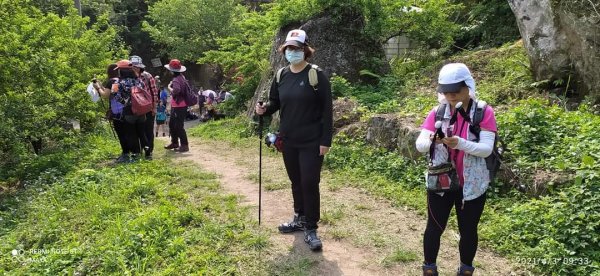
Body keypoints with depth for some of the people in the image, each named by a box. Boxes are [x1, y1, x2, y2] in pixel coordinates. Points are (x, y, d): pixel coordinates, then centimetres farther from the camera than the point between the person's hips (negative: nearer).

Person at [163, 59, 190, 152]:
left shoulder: (176, 79, -19)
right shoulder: (181, 77, 11)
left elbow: (176, 91, -35)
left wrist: (169, 87, -17)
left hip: (179, 107, -10)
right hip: (176, 106, 10)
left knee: (178, 126, -5)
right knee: (172, 124, 20)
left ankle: (184, 145, 1)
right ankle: (175, 143, 31)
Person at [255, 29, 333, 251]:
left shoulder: (317, 76, -11)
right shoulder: (281, 75, 7)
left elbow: (327, 110, -11)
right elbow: (275, 102, 17)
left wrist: (325, 141, -15)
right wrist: (264, 109, -6)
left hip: (311, 142, -6)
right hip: (288, 140, 6)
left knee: (310, 183, -4)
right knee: (296, 181, 16)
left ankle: (311, 228, 9)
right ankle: (300, 218, 33)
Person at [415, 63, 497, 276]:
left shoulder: (484, 113, -10)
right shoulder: (438, 112, -5)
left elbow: (487, 149, -19)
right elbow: (419, 145, -10)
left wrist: (460, 143, -36)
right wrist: (430, 141, -34)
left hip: (472, 185, -1)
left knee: (468, 230, 14)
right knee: (434, 227, 10)